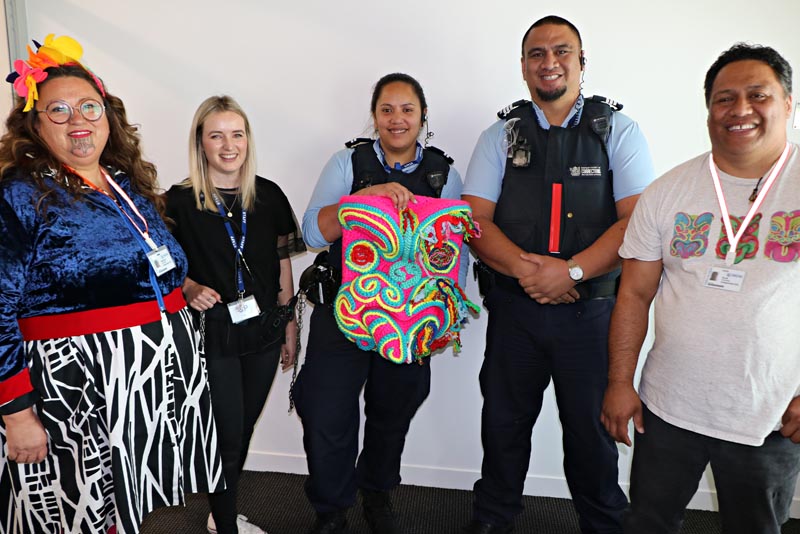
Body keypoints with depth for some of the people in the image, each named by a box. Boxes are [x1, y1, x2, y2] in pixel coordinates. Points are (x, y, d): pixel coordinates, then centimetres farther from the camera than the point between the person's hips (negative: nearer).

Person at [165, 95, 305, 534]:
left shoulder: (269, 196, 1)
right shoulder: (180, 201, -9)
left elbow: (282, 266, 7)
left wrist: (290, 328, 8)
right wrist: (191, 288, -22)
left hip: (263, 333, 4)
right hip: (211, 335, -4)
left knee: (243, 430, 18)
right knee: (227, 436, 3)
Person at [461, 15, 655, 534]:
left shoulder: (618, 130, 2)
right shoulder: (501, 135, 6)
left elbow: (638, 219, -8)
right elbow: (475, 220, -2)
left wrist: (572, 270, -20)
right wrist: (524, 268, -19)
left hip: (591, 308, -1)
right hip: (513, 305, 2)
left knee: (592, 428, 11)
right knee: (504, 422, 15)